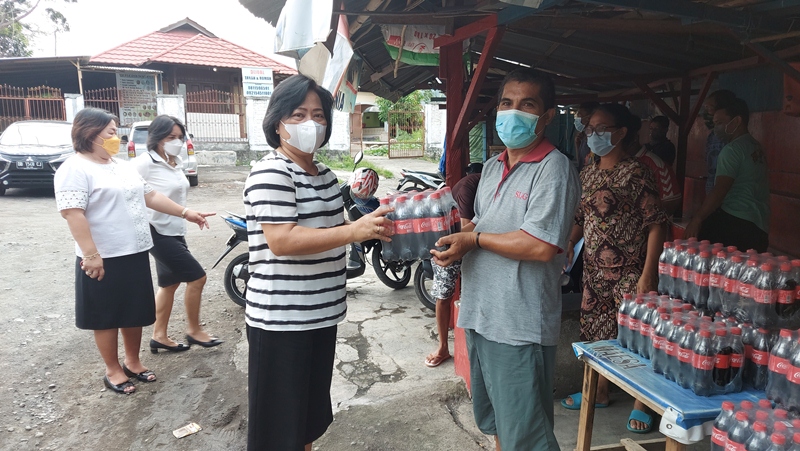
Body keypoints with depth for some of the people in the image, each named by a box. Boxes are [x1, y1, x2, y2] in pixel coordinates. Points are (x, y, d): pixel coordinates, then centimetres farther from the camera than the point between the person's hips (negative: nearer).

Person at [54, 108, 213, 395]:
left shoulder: (122, 166, 13)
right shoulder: (75, 169, -12)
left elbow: (150, 196, 17)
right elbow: (72, 212, -20)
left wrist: (186, 213, 12)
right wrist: (90, 254, -25)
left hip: (135, 254, 8)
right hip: (104, 259, -7)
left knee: (135, 312, 15)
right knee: (108, 316, 6)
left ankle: (133, 362, 30)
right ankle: (113, 370, 20)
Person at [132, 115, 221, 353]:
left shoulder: (176, 162, 9)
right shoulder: (144, 163, -16)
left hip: (175, 232, 9)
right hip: (158, 233, -9)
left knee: (170, 283, 14)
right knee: (197, 277, -6)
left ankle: (159, 336, 26)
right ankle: (194, 330, 11)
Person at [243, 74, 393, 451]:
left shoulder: (327, 176, 13)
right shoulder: (270, 174, -15)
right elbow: (281, 240, -26)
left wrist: (371, 225, 7)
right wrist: (355, 230, -30)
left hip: (323, 313, 9)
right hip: (280, 319, -8)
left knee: (312, 413, 21)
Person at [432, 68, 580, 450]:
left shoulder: (553, 168, -14)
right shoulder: (492, 167, 13)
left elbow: (541, 246, -24)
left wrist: (474, 239, -14)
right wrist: (455, 240, 0)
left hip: (520, 327, -8)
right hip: (480, 314, 9)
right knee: (493, 420, 24)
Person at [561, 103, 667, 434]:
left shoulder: (635, 173, -11)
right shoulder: (588, 174, 9)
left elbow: (655, 223, -14)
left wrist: (648, 274, -18)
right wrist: (568, 245, 0)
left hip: (628, 270, -6)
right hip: (594, 269, 7)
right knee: (597, 331, 16)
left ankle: (641, 404, 20)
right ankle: (600, 392, 35)